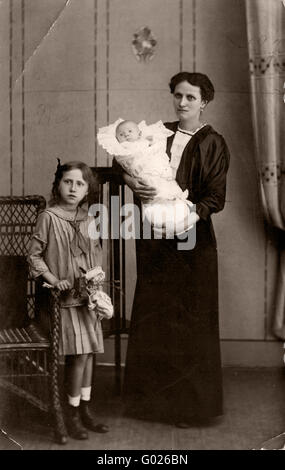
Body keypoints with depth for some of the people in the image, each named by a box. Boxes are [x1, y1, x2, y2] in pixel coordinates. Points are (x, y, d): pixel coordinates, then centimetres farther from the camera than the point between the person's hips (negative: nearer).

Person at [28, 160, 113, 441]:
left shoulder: (88, 220, 9)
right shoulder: (49, 217, -8)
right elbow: (34, 255, -6)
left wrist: (98, 271, 5)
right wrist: (54, 280, -14)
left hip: (88, 295, 6)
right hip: (65, 297, -6)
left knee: (89, 352, 10)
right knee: (79, 354, -9)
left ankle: (84, 410, 23)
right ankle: (72, 415, 7)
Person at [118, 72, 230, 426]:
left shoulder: (212, 143, 0)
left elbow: (215, 197, -7)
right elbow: (123, 156, 12)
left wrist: (188, 217, -25)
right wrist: (130, 180, -10)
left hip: (191, 238, -4)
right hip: (153, 237, 4)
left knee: (189, 320, -1)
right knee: (152, 316, 8)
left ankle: (190, 403, 13)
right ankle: (153, 396, 22)